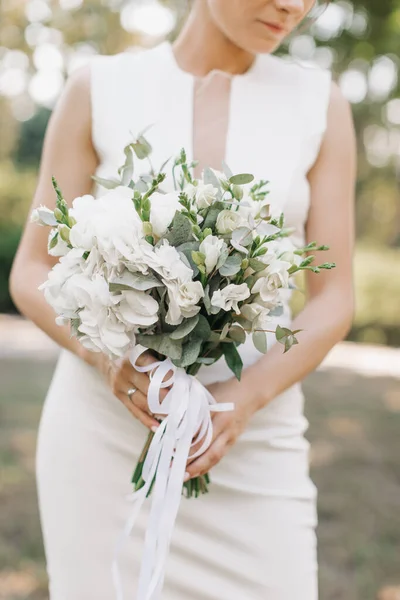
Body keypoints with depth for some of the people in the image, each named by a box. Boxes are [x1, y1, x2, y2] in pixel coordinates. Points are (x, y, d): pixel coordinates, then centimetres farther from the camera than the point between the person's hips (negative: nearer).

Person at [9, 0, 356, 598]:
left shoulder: (320, 103, 2)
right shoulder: (98, 89, 0)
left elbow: (333, 299, 0)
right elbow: (32, 274, 2)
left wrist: (245, 398, -16)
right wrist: (103, 354, -17)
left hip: (250, 438, 1)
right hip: (104, 427, 0)